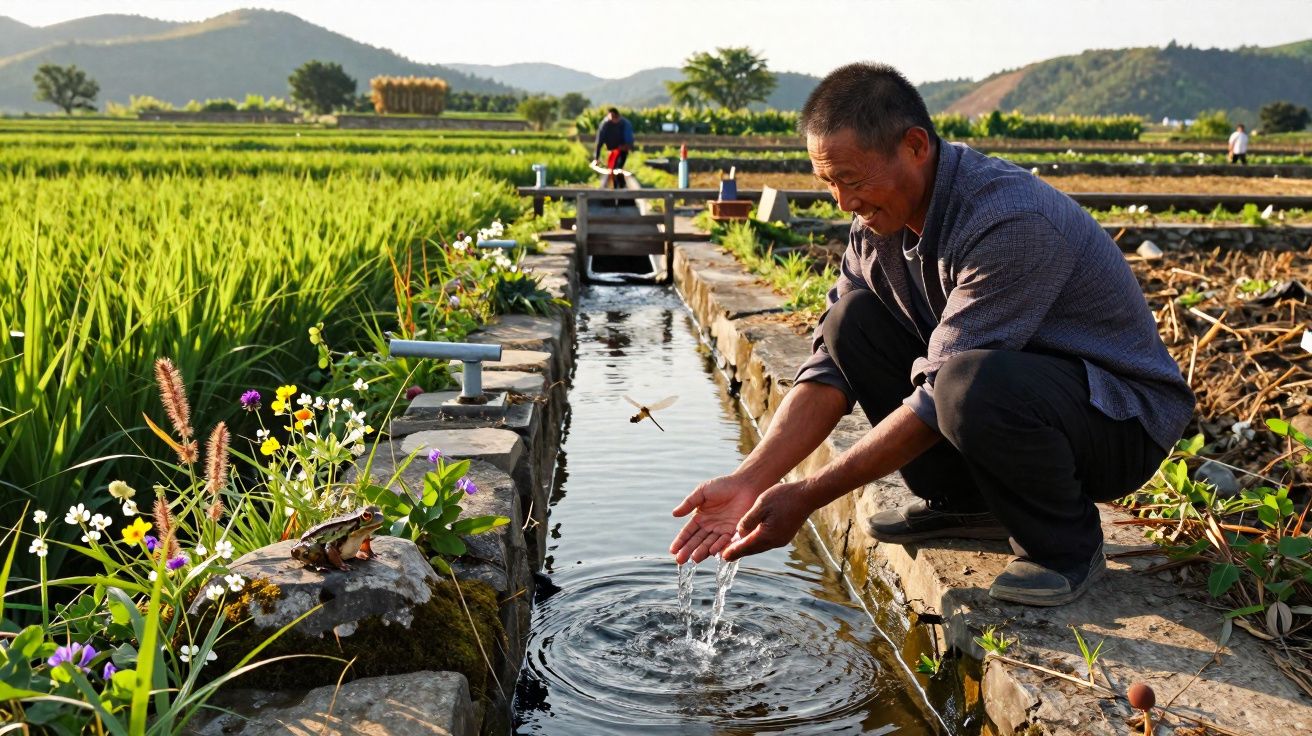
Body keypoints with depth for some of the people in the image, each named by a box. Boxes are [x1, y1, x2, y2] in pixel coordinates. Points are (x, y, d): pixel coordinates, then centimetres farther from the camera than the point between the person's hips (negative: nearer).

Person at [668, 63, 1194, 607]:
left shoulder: (1011, 222, -30)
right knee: (852, 320, -7)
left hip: (1125, 420, -7)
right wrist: (749, 480, -18)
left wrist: (806, 498, -28)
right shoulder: (880, 218, -5)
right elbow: (831, 366, -7)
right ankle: (964, 504, 5)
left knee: (974, 384, -38)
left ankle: (1067, 545, -9)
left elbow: (939, 399, -31)